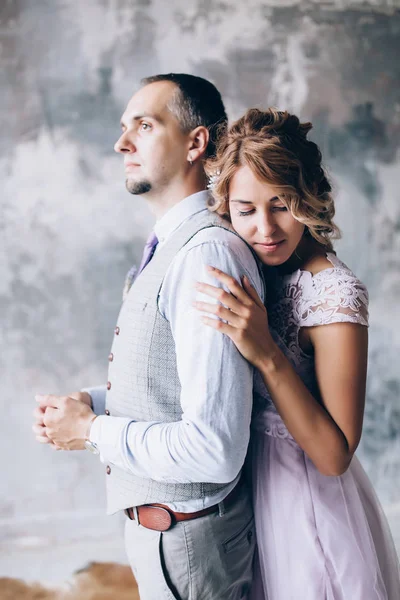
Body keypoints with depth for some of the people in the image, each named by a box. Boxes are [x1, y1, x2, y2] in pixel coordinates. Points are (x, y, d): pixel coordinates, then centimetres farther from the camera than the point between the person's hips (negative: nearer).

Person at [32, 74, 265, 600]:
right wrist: (92, 402, 1)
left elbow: (215, 450, -31)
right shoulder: (168, 250, 6)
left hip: (185, 542, -9)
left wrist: (93, 431, -18)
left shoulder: (208, 255, -26)